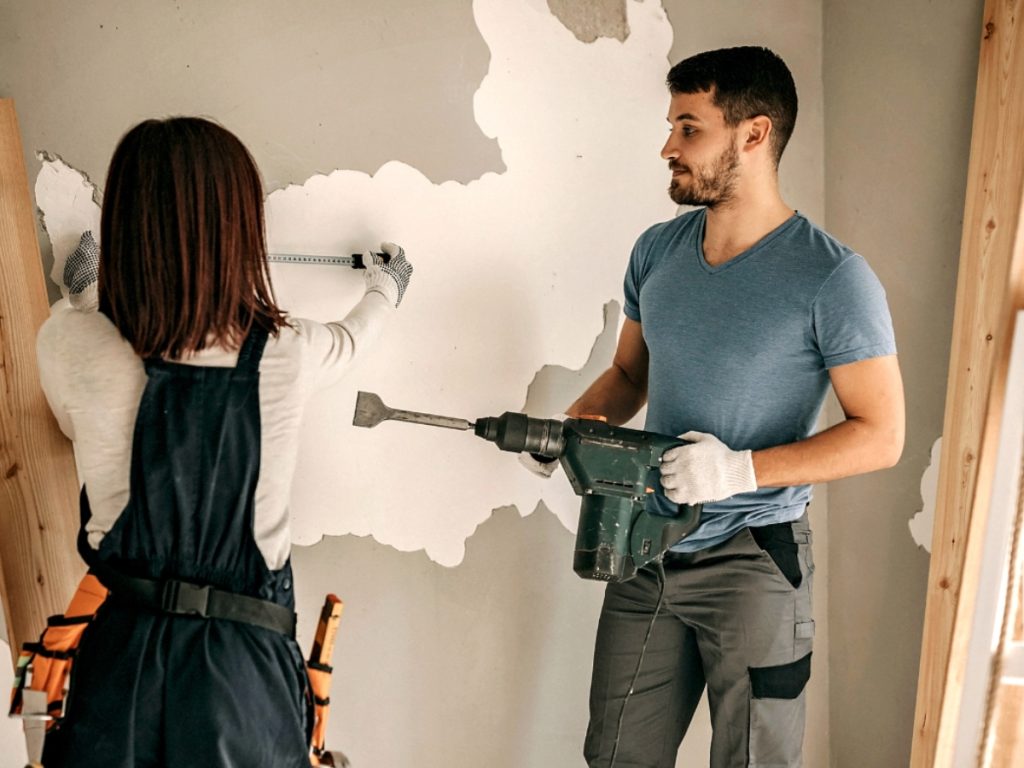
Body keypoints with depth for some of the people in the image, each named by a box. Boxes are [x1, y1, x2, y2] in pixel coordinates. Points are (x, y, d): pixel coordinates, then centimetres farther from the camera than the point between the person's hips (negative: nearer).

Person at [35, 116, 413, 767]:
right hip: (242, 662, 0)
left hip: (120, 649, 1)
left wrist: (89, 292, 26)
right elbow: (355, 338, 11)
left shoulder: (68, 344, -15)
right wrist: (387, 285, 35)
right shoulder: (290, 356, -15)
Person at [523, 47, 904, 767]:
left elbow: (880, 435, -13)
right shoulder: (657, 251, 3)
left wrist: (742, 469, -24)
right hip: (648, 547, 5)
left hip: (755, 562, -5)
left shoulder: (832, 279, -15)